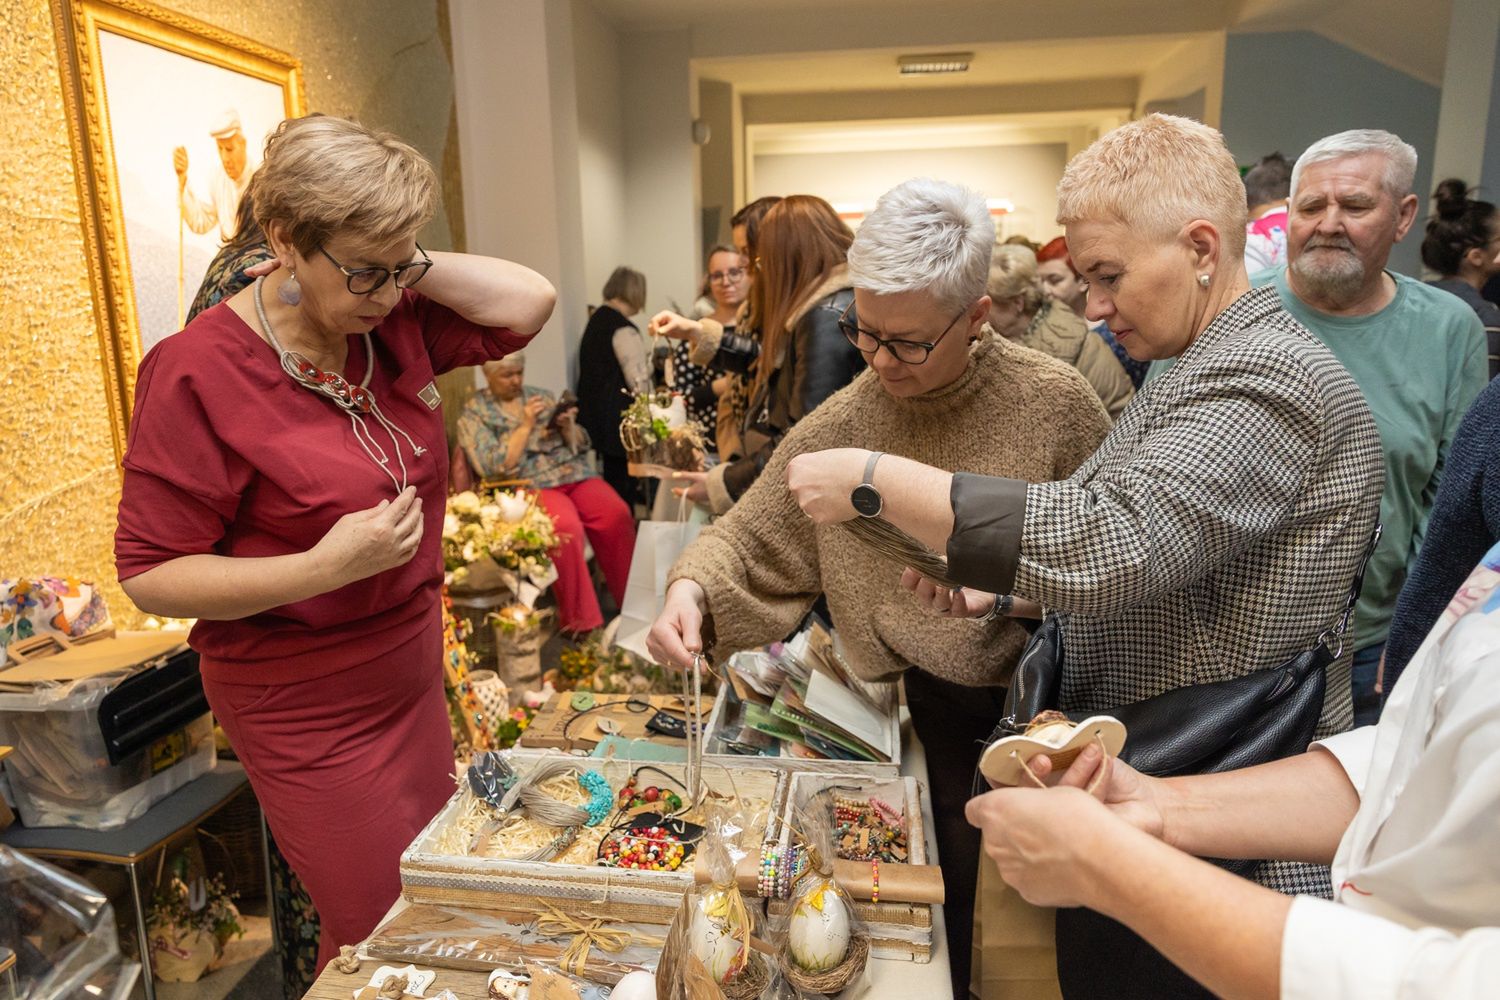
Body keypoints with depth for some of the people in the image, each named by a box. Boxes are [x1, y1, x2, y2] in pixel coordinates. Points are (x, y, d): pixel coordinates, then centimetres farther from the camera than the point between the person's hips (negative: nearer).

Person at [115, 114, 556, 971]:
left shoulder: (394, 327, -1)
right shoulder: (201, 373, -19)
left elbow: (530, 302, -3)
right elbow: (149, 574, -16)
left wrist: (405, 265, -11)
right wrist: (326, 566, -28)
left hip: (412, 668, 7)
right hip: (306, 702, -6)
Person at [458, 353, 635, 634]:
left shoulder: (541, 396, 17)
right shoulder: (474, 413, 5)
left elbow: (581, 446, 17)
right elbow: (496, 468, -8)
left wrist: (568, 426, -4)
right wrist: (526, 426, -12)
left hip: (574, 474, 4)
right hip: (528, 486, -4)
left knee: (617, 514, -25)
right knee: (566, 526, -35)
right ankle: (579, 621, -26)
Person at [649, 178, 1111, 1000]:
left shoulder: (1056, 402, -11)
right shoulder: (842, 424, -7)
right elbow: (751, 537, -1)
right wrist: (691, 585, -20)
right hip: (930, 712, 1)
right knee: (962, 912, 9)